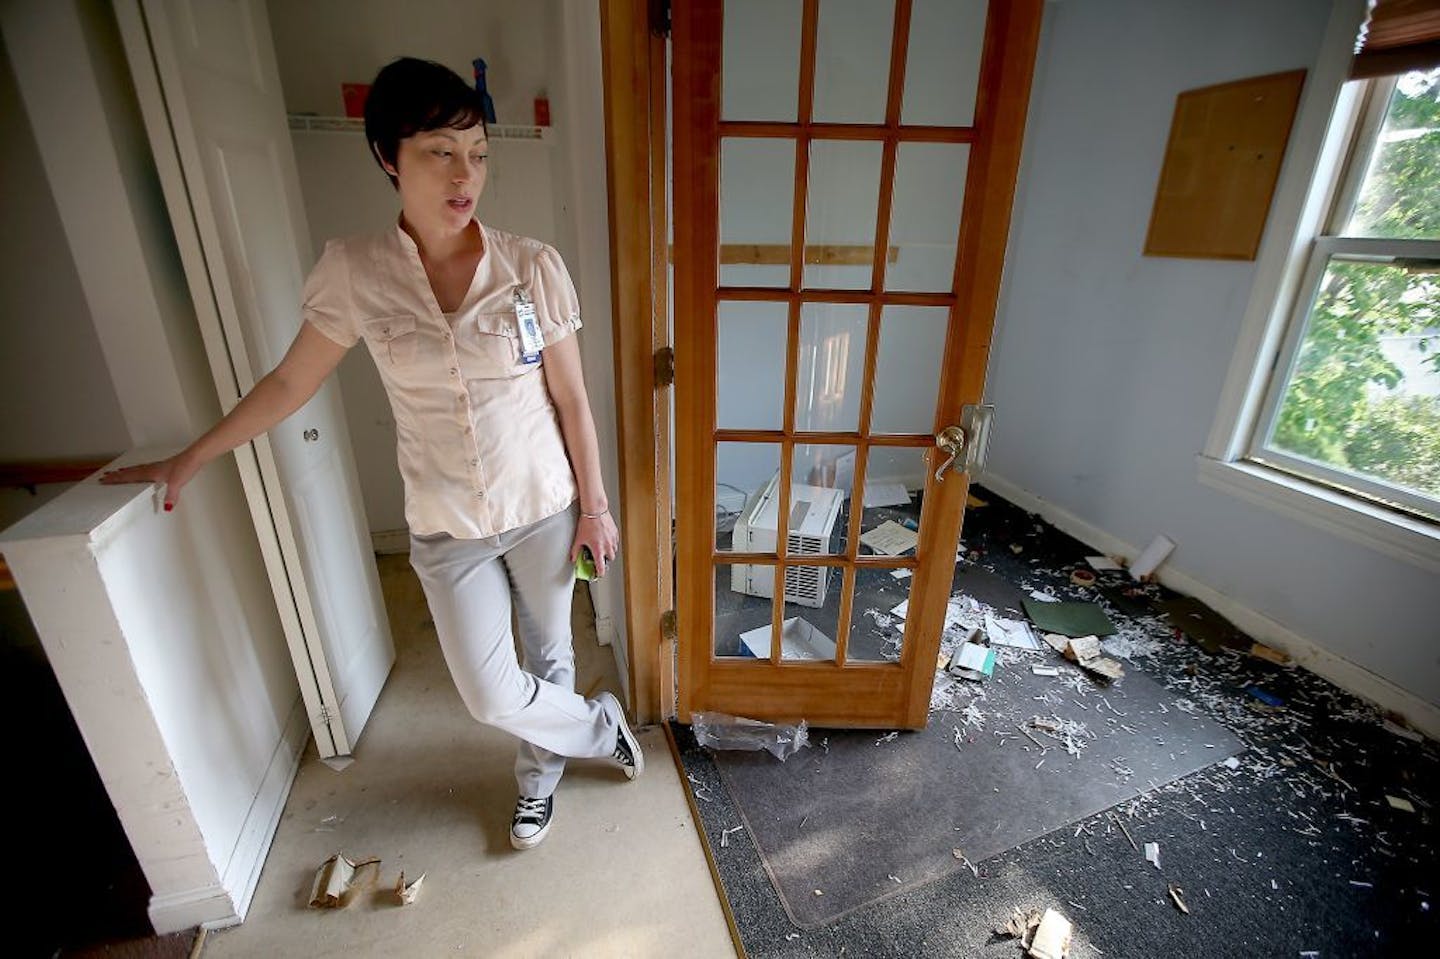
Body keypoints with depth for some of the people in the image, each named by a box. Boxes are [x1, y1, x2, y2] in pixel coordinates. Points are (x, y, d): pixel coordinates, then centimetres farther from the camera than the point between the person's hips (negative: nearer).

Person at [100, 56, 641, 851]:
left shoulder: (532, 266, -12)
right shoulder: (353, 272, -9)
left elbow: (571, 400, -6)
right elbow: (290, 382, 5)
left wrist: (594, 505, -2)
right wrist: (186, 461, 13)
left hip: (544, 509, 0)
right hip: (448, 526, 1)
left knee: (549, 652, 18)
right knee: (492, 696, 5)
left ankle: (540, 775, 49)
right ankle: (601, 729, 38)